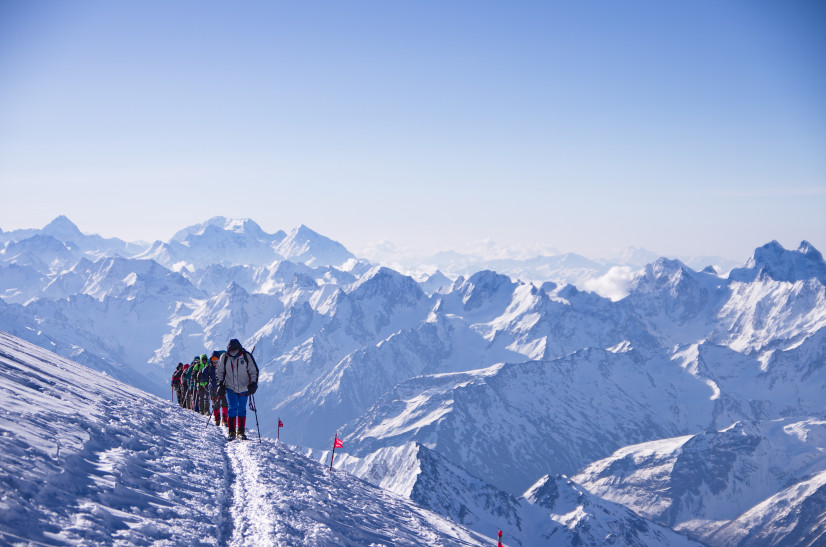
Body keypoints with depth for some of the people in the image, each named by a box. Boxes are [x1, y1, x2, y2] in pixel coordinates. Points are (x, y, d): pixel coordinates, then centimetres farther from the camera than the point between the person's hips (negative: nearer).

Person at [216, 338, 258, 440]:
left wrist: (253, 384, -10)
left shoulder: (246, 356, -8)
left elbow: (254, 371, 0)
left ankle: (241, 432, 15)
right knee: (232, 409, -9)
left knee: (242, 410, 6)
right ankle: (231, 432, -4)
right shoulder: (224, 358, -4)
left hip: (244, 388, 0)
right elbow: (219, 372, 9)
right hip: (230, 388, 0)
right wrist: (220, 384, 0)